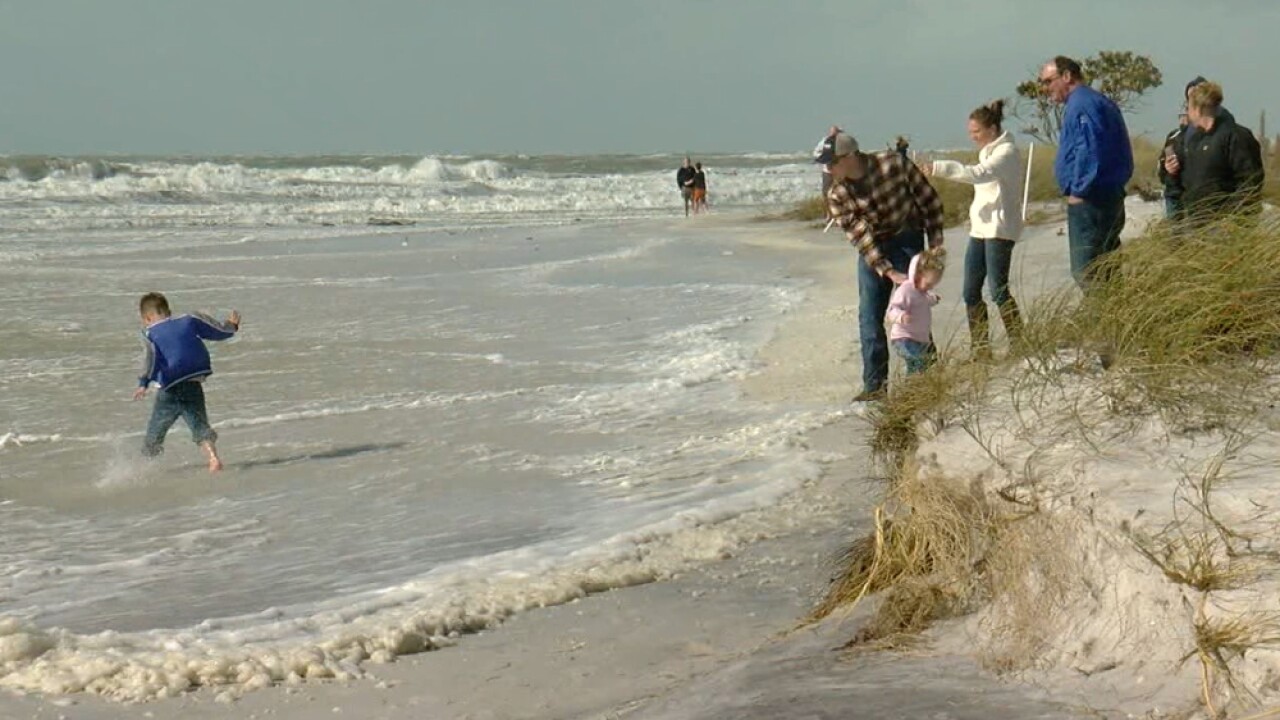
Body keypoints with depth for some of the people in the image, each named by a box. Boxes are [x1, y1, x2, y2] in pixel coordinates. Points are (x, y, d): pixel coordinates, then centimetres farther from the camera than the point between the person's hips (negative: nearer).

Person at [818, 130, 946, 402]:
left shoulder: (894, 164, -20)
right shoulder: (837, 196, -13)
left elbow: (930, 200, -9)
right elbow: (861, 238, -17)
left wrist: (935, 243, -9)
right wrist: (890, 273, -25)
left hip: (908, 240, -3)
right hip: (871, 250, 3)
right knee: (869, 317, -1)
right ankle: (875, 384, 5)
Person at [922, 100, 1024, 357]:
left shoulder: (1007, 152, -12)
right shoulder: (988, 151, 18)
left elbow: (977, 174, -28)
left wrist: (938, 168, -32)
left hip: (1000, 229, -9)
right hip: (980, 227, 9)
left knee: (997, 288, -9)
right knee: (970, 292, 5)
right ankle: (980, 348, 11)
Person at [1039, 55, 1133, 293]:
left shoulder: (1081, 104, -13)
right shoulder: (1100, 101, 19)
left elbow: (1089, 149, -24)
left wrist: (1079, 191, -17)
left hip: (1089, 201, -11)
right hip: (1112, 197, 11)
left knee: (1087, 273, -11)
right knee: (1105, 272, 15)